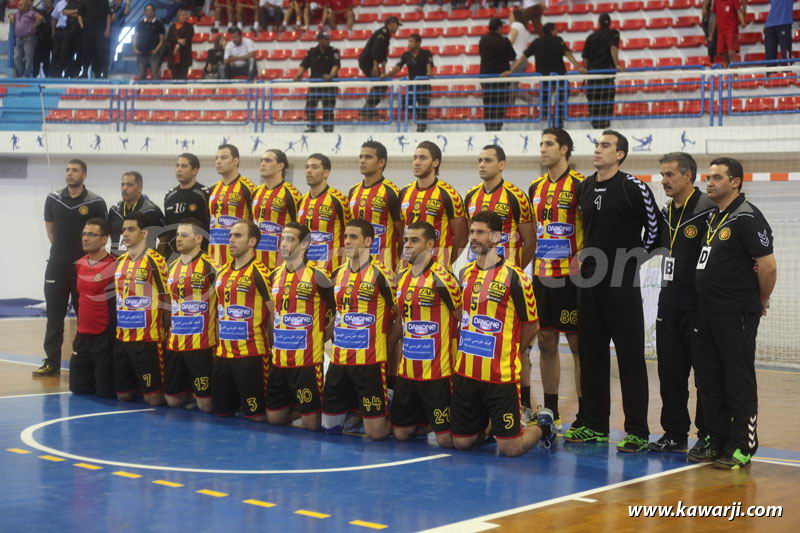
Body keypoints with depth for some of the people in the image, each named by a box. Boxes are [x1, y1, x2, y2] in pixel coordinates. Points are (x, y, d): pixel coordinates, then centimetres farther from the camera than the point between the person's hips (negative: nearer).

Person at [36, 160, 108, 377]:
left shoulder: (95, 203, -6)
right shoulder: (53, 199, 3)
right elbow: (50, 229, 14)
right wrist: (62, 250, 10)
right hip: (56, 266, 3)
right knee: (54, 315, 5)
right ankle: (52, 362, 11)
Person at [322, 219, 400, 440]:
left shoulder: (381, 274, -10)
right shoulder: (338, 274, 11)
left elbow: (400, 318, -5)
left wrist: (383, 351, -2)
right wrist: (337, 342, 14)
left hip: (370, 363, -6)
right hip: (339, 361, 6)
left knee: (376, 432, -5)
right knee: (330, 426, 12)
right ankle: (356, 406, 39)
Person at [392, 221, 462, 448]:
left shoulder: (441, 277, -15)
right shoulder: (402, 277, 9)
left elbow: (464, 320, -9)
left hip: (437, 371, -7)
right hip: (407, 370, 7)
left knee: (446, 439, -6)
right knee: (401, 432, 12)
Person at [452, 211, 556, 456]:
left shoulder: (514, 277, -10)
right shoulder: (465, 273, 9)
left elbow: (532, 324, -1)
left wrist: (507, 354, 7)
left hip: (501, 374, -5)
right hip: (466, 372, 6)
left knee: (511, 449, -5)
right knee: (461, 442, 9)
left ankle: (543, 426, 25)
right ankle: (487, 423, 38)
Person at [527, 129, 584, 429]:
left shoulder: (579, 185, -9)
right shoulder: (536, 187, 13)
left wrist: (582, 260, -18)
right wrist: (534, 263, 16)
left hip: (570, 277, -7)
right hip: (542, 276, 7)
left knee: (577, 344, -2)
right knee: (546, 342, 11)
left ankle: (584, 415, 4)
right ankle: (549, 410, 20)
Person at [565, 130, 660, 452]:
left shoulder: (634, 188, -7)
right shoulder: (584, 188, 11)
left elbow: (654, 230, -3)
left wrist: (633, 259, -2)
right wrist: (590, 260, 15)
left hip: (623, 285, -6)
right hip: (589, 281, 6)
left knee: (630, 356, -3)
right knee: (591, 354, 10)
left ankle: (637, 431, 2)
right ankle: (594, 425, 20)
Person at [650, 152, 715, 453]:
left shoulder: (708, 211, -11)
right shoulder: (665, 213, 13)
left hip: (698, 307, -7)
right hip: (668, 304, 8)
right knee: (670, 373, 10)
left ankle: (708, 436, 9)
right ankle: (675, 435, 18)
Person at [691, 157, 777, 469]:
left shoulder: (747, 218, -13)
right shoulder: (712, 217, 14)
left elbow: (768, 265, -17)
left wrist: (761, 301, -4)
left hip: (736, 316, -9)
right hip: (705, 314, 9)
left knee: (739, 382, -1)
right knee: (709, 381, 12)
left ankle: (742, 446, 7)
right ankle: (715, 440, 22)